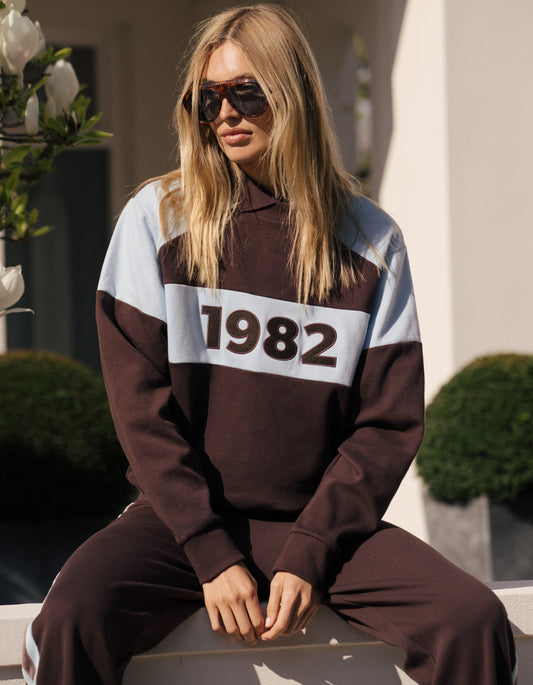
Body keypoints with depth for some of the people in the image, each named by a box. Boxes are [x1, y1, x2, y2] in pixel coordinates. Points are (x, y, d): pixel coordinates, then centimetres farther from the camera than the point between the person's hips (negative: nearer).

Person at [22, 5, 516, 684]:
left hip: (318, 520, 2)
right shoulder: (157, 219, 2)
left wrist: (309, 557, -9)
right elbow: (142, 404, -3)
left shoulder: (370, 240, 5)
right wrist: (213, 554, -12)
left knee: (475, 621, -23)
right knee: (70, 622, -31)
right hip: (182, 518, -1)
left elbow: (389, 421, 3)